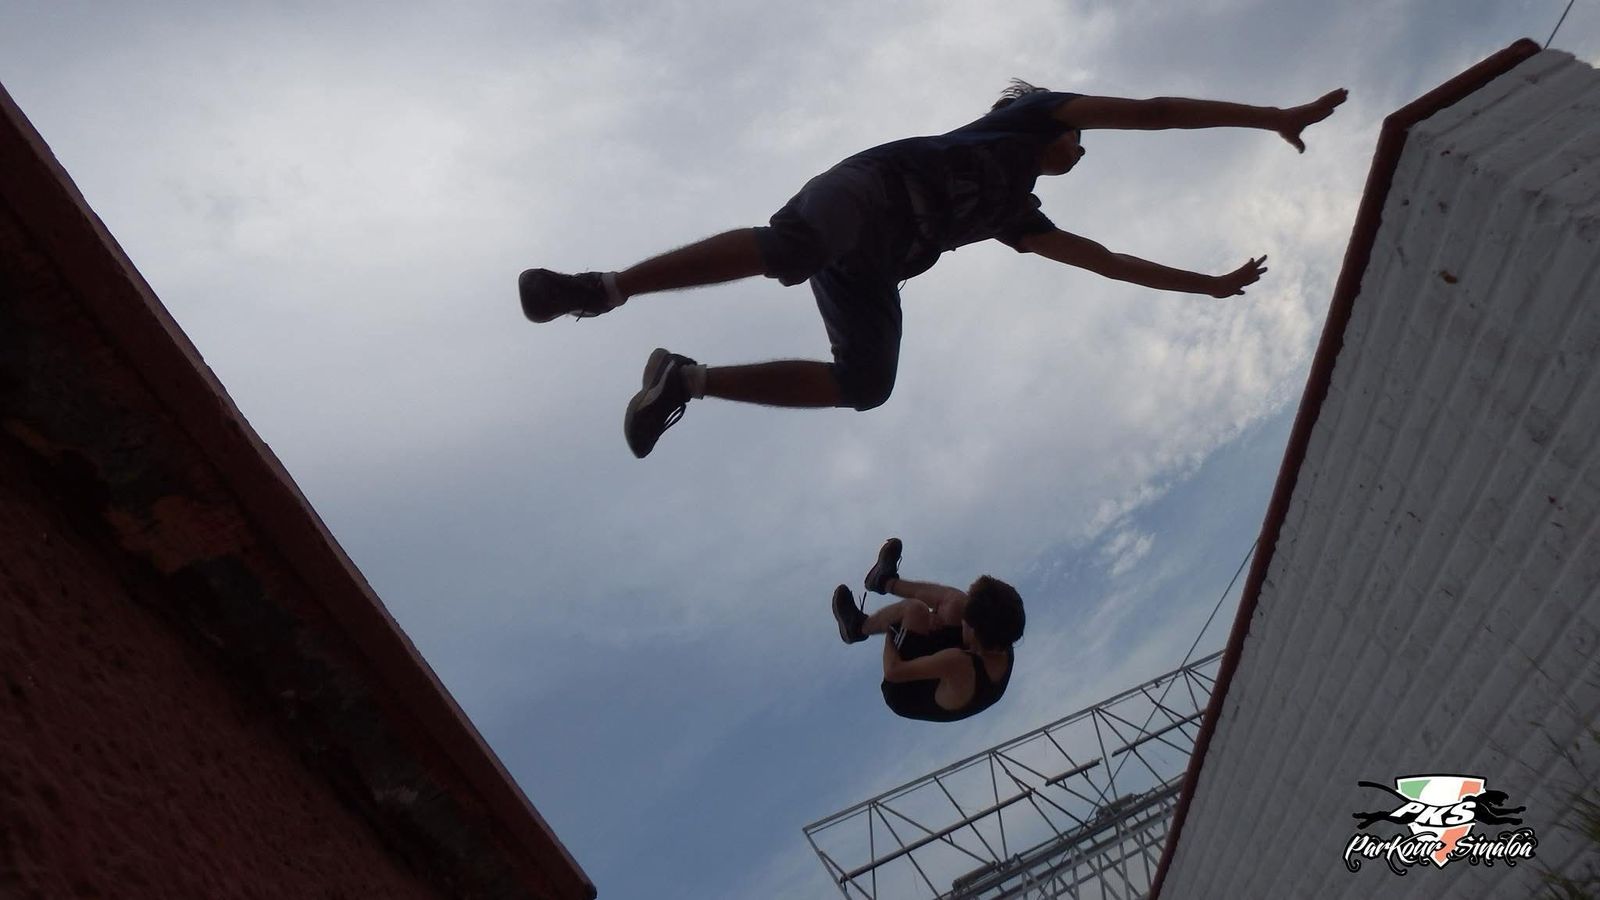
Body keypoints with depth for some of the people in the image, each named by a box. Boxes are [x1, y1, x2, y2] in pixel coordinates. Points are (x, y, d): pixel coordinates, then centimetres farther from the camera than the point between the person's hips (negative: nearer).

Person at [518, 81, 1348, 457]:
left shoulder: (1018, 213, 38)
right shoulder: (1028, 117, 22)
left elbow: (1104, 259, 45)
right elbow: (1153, 111, 16)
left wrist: (1207, 283, 51)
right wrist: (1274, 116, 20)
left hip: (875, 262, 7)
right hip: (873, 189, -7)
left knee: (863, 386, -16)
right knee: (783, 249, -32)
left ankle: (689, 380, -15)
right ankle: (603, 287, -24)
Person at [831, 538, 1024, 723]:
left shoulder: (958, 665, -44)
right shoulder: (1005, 652, -22)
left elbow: (892, 671, -34)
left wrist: (888, 630, -16)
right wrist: (943, 619, -17)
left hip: (905, 696, -7)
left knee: (915, 609, -23)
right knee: (956, 602, 2)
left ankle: (860, 627, 8)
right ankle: (886, 581, 25)